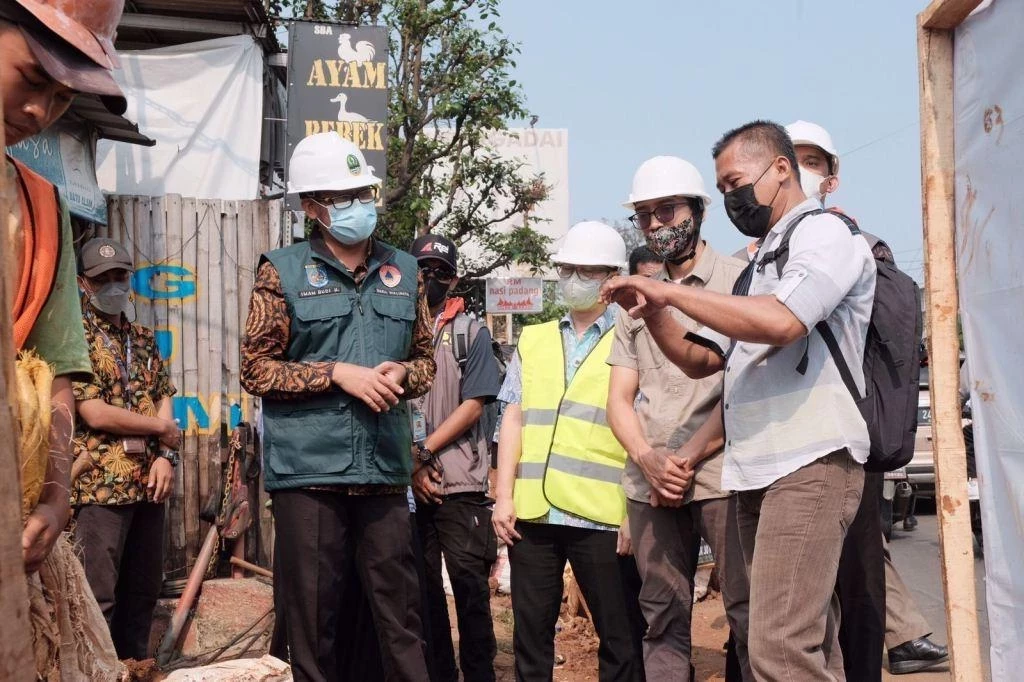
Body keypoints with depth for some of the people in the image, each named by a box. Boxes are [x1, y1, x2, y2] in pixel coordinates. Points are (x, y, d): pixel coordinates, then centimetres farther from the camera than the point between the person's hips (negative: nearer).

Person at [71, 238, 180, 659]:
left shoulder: (144, 339, 15)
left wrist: (166, 455, -6)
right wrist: (162, 428, -5)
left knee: (144, 591, 14)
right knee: (98, 600, -3)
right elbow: (95, 414, -15)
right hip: (100, 483, -6)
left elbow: (164, 400, 11)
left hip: (148, 481, 7)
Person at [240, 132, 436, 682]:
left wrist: (402, 374, -6)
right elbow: (256, 368, -2)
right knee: (312, 616, 7)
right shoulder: (282, 271, 1)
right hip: (308, 471, -2)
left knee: (400, 613, 8)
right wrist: (338, 373, -13)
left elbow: (426, 359, 17)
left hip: (384, 470, 3)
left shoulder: (404, 270, 11)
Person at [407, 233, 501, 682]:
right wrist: (412, 464, -4)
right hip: (408, 484, 2)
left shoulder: (471, 333, 6)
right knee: (423, 585, 8)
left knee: (468, 582, -4)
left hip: (460, 482, -2)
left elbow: (473, 405, -2)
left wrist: (424, 451, -8)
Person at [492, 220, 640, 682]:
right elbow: (513, 420, 12)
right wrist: (504, 496, 4)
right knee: (530, 632, 10)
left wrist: (636, 510, -8)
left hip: (600, 513, -3)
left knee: (618, 635, 5)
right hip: (531, 509, 4)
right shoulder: (532, 340, 17)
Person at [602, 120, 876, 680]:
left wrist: (670, 291, -14)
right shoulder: (759, 265, 23)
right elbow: (701, 360, 23)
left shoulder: (825, 234, -2)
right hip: (756, 470, 9)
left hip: (811, 461, -9)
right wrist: (653, 314, 5)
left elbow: (779, 322, -22)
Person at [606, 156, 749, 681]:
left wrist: (691, 457, -10)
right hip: (649, 482, 4)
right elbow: (620, 399, 13)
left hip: (721, 473, -4)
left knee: (749, 612, -5)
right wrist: (648, 459, -7)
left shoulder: (738, 279, 4)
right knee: (662, 617, 7)